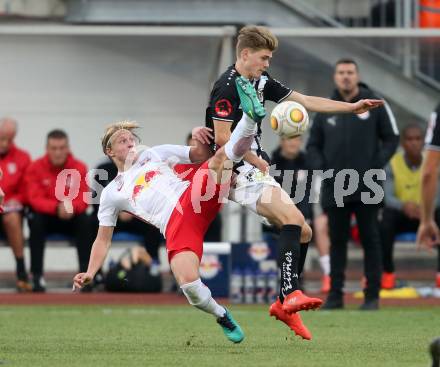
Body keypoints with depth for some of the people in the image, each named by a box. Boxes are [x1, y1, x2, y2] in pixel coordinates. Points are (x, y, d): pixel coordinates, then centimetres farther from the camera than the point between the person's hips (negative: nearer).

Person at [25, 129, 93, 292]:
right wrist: (57, 207, -36)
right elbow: (35, 199, -18)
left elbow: (84, 198, -14)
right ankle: (37, 276, -30)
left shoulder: (79, 168, -7)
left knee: (85, 221, -29)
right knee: (36, 220, -33)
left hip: (71, 218, 1)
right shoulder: (35, 168, -10)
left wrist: (71, 207, -38)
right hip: (47, 217, -1)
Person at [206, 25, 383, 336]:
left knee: (304, 232, 8)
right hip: (240, 173, -10)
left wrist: (352, 107, 11)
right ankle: (291, 294, -35)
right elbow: (223, 138, -19)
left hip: (258, 170, 10)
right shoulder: (227, 86, -14)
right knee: (293, 218, -27)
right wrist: (255, 160, -8)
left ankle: (284, 305, 14)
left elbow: (305, 101, 16)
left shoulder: (261, 82, 13)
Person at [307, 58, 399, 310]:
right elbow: (313, 145, 16)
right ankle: (335, 295, 9)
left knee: (370, 240, -1)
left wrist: (376, 166, -8)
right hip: (334, 189, 3)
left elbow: (392, 138, 4)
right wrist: (321, 167, -1)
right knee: (337, 240, 5)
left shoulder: (375, 105, 2)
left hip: (366, 187, -3)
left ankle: (372, 295, 3)